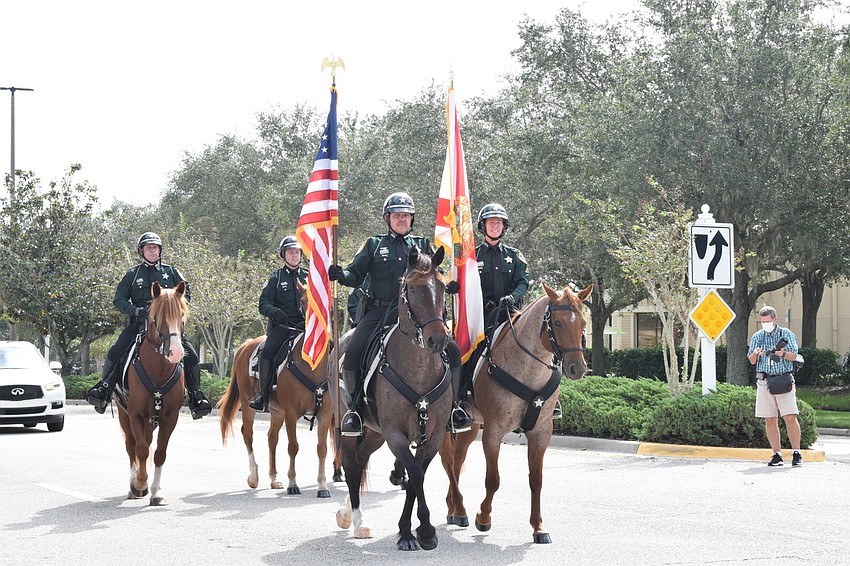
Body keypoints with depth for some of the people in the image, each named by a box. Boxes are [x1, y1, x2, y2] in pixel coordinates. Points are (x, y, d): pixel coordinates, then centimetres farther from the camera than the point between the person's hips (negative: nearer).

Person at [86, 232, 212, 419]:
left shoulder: (171, 272, 14)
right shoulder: (133, 274, 13)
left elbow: (186, 294, 10)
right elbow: (119, 299, 9)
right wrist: (134, 310, -11)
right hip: (139, 323, 0)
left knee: (191, 355, -15)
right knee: (115, 352, -20)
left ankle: (196, 396, -5)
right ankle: (104, 388, -8)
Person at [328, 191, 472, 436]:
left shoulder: (423, 246, 18)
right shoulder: (374, 245, 15)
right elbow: (356, 276, 10)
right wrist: (340, 275, -11)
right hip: (379, 312, -1)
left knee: (452, 350, -14)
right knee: (353, 352, -24)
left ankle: (452, 406, 1)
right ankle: (355, 407, -6)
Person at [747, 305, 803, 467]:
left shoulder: (786, 334, 5)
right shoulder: (757, 337, 13)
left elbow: (794, 356, -1)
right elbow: (751, 361, 7)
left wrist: (783, 353, -22)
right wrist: (755, 354, -15)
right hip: (764, 381, 3)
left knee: (790, 417, -11)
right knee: (770, 420, 1)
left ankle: (797, 454, -5)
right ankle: (777, 455, 7)